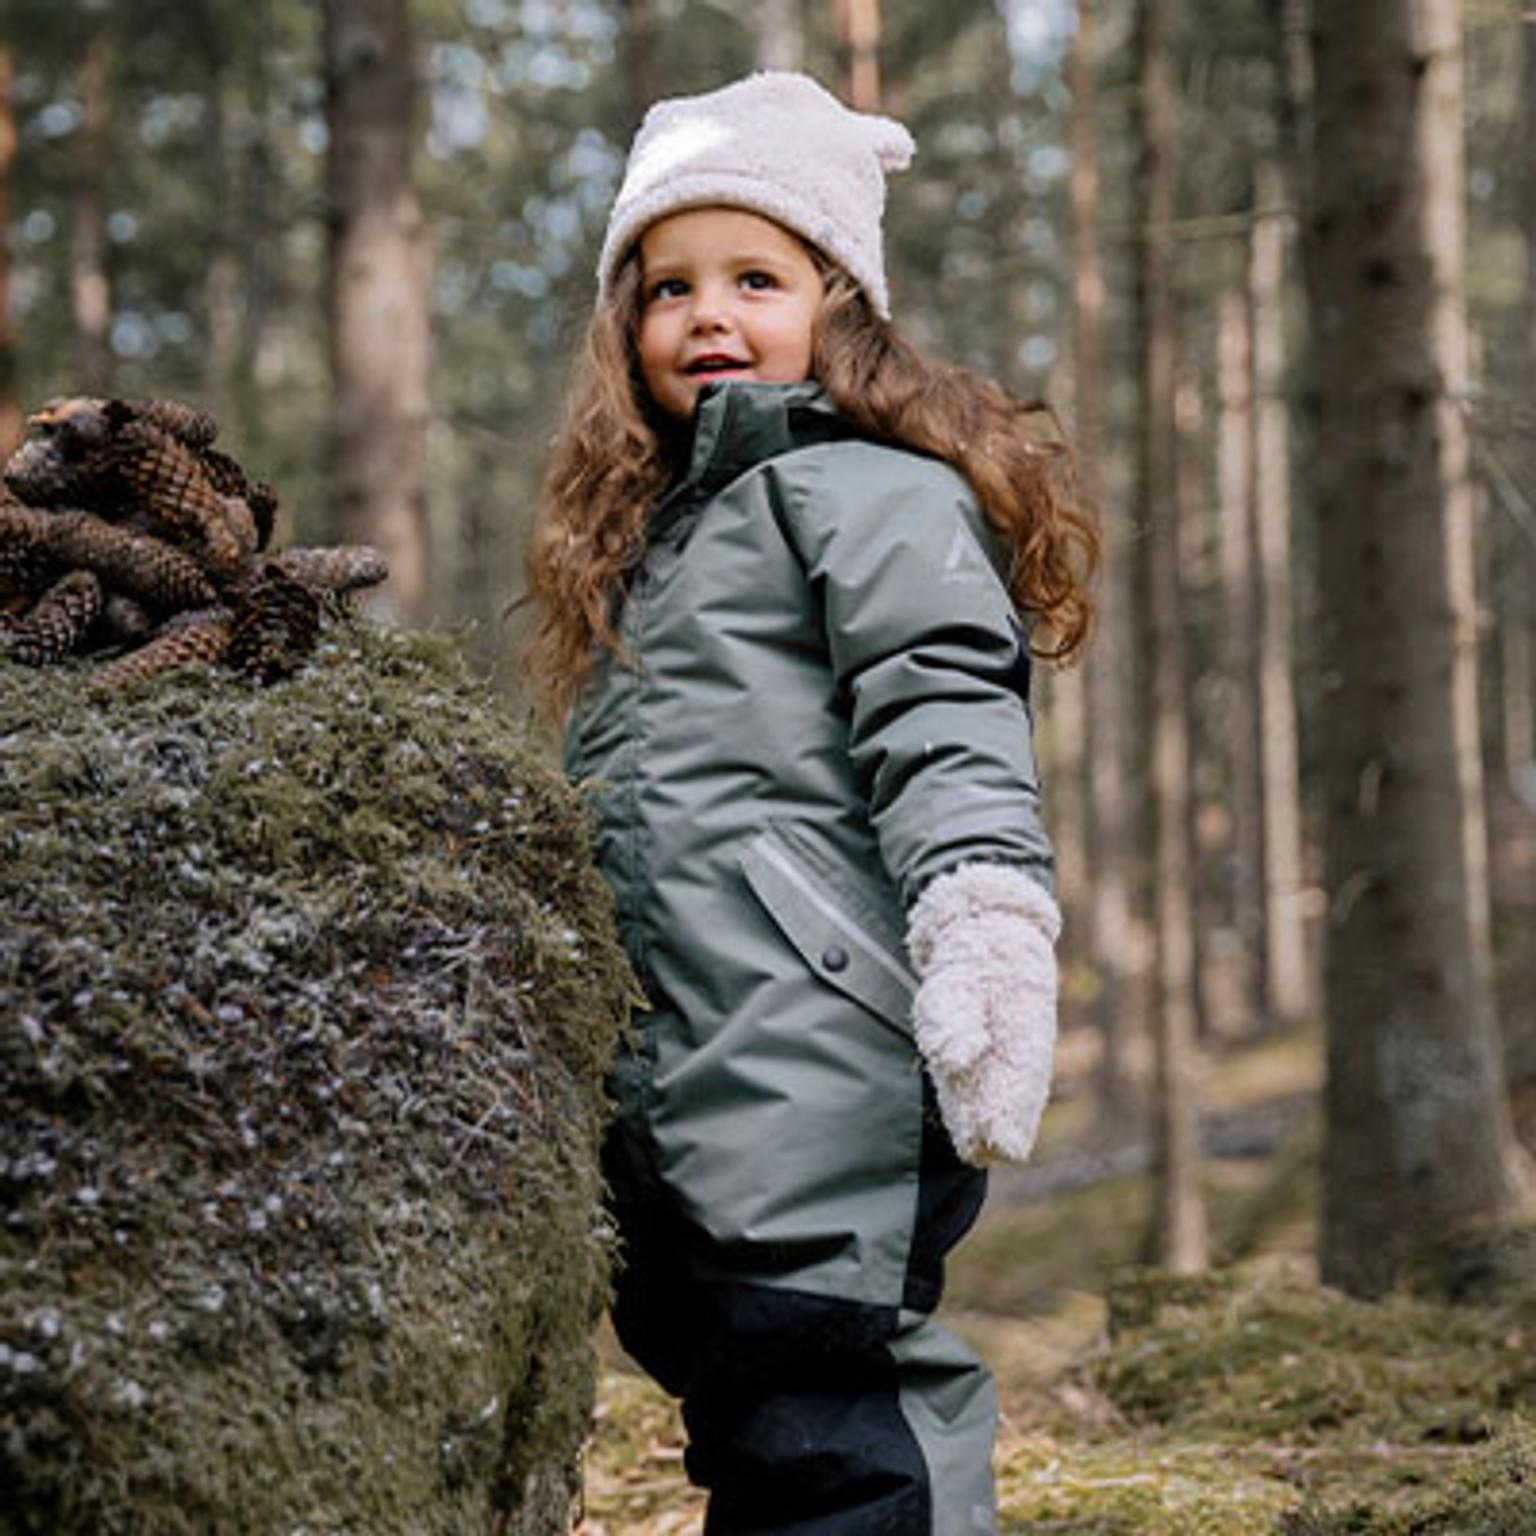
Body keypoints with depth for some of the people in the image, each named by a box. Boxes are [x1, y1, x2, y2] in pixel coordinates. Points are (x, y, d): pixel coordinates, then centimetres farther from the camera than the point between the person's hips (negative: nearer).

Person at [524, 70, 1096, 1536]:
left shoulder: (863, 490, 1)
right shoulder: (653, 535, 28)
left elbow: (945, 727, -14)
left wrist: (984, 924, -29)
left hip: (820, 1066, -8)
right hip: (677, 1089, 8)